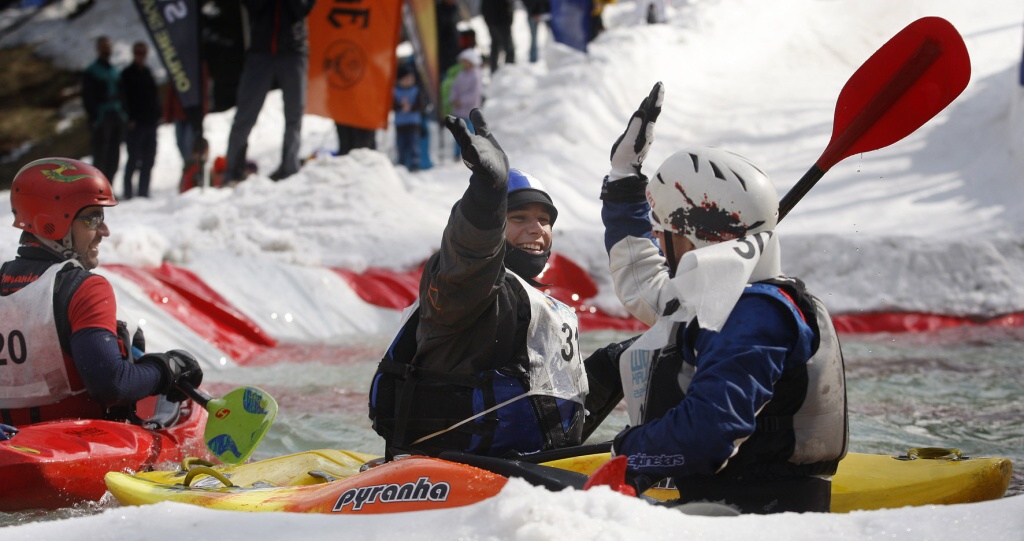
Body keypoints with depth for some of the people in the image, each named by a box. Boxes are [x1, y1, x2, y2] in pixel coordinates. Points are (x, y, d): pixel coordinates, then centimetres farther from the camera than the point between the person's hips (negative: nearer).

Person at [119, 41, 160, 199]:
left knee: (149, 159, 6)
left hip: (150, 121, 7)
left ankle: (143, 191, 11)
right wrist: (130, 119, -16)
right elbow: (126, 97, -8)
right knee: (134, 158, -8)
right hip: (135, 122, -7)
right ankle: (128, 191, -4)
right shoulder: (127, 74, -2)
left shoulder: (147, 72, 17)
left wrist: (157, 115, 10)